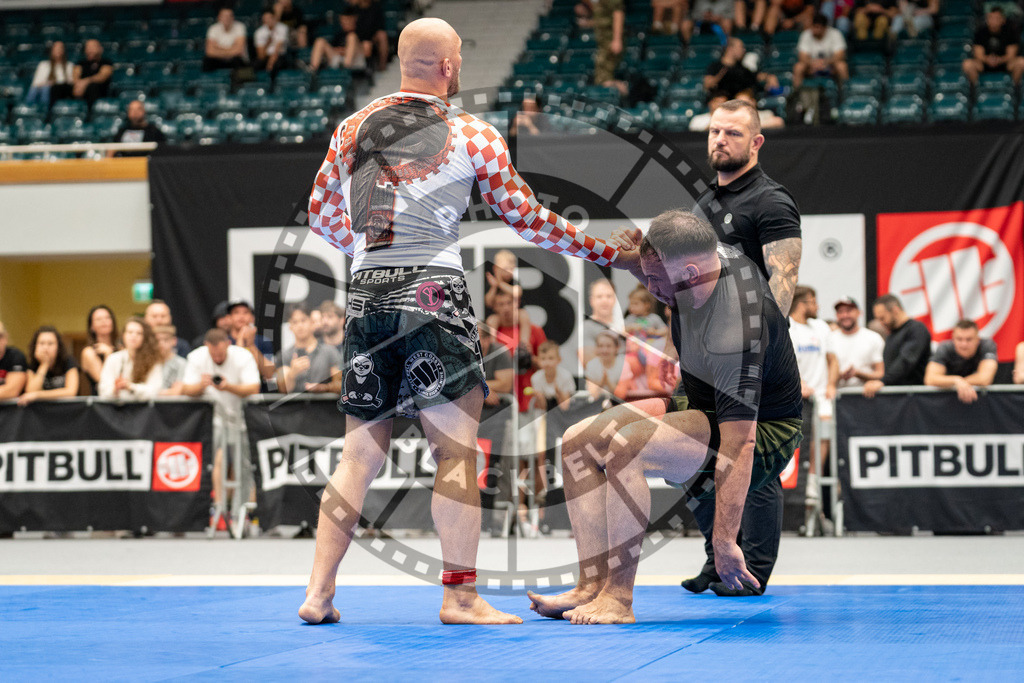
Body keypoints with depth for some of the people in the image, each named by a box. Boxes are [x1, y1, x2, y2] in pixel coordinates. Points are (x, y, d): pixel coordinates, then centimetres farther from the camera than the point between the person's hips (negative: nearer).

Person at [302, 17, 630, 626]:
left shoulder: (354, 126, 11)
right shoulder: (473, 135, 1)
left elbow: (321, 216, 18)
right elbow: (528, 221, 3)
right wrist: (607, 254, 13)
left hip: (366, 297, 5)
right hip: (434, 293, -5)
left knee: (361, 453, 11)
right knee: (457, 448, -1)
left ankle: (319, 593, 7)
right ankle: (460, 595, -5)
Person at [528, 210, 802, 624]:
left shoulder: (732, 335, -34)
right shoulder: (710, 255, -8)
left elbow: (739, 444, -37)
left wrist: (725, 540, -38)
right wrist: (634, 259, -4)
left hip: (763, 435, -10)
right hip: (705, 407, 10)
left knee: (625, 447, -33)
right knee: (578, 442, -3)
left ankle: (618, 597, -26)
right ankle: (592, 586, -11)